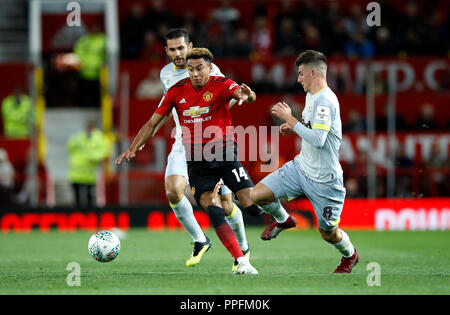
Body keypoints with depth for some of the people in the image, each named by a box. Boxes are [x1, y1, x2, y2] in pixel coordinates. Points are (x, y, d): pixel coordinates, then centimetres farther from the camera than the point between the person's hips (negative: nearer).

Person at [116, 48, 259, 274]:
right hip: (196, 161, 1)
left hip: (224, 154, -1)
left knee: (251, 201, -15)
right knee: (213, 208, -19)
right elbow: (152, 123, 11)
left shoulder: (221, 85, -4)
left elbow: (239, 92, -27)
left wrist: (246, 95, -51)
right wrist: (133, 149, 1)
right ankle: (241, 262, -21)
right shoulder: (177, 91, 5)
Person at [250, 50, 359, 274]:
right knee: (257, 195, -5)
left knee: (328, 233, 5)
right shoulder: (311, 96, 8)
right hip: (299, 168, 8)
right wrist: (293, 128, 6)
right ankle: (283, 220, 24)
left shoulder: (325, 100, -22)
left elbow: (317, 139, -31)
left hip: (323, 179, -8)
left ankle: (349, 255, 38)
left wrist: (290, 119, -23)